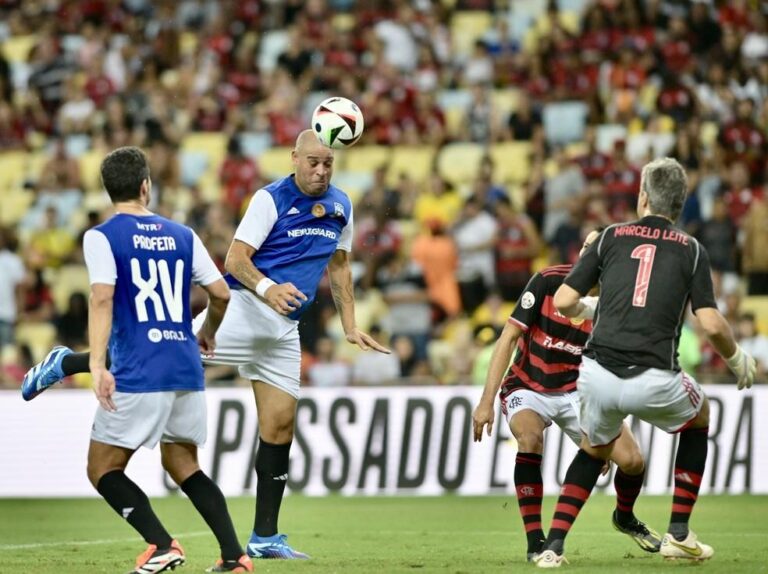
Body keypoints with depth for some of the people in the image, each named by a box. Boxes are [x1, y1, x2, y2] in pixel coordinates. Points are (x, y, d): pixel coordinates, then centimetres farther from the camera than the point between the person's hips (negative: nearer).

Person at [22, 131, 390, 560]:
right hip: (245, 309, -5)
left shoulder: (341, 206, 10)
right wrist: (267, 288, -32)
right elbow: (236, 258, -14)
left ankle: (265, 537, 6)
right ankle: (67, 365, -3)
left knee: (280, 427, 1)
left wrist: (350, 326, 18)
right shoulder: (271, 199, -9)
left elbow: (339, 266, 23)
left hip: (285, 329, 5)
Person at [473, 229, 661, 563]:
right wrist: (487, 401, -18)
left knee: (632, 460, -13)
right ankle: (535, 543, -24)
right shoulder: (547, 282, -18)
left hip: (577, 391, 2)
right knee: (530, 438, -35)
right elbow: (508, 338, -14)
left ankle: (624, 518, 24)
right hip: (528, 388, -2)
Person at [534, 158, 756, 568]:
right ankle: (678, 534, 25)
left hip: (598, 376, 2)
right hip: (653, 381, -2)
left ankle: (554, 546, 14)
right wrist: (738, 360, 16)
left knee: (595, 450, 31)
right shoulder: (691, 250, 5)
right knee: (698, 418, 31)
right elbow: (711, 325, -3)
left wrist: (585, 310, 28)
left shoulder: (612, 237, 9)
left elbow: (562, 302, 5)